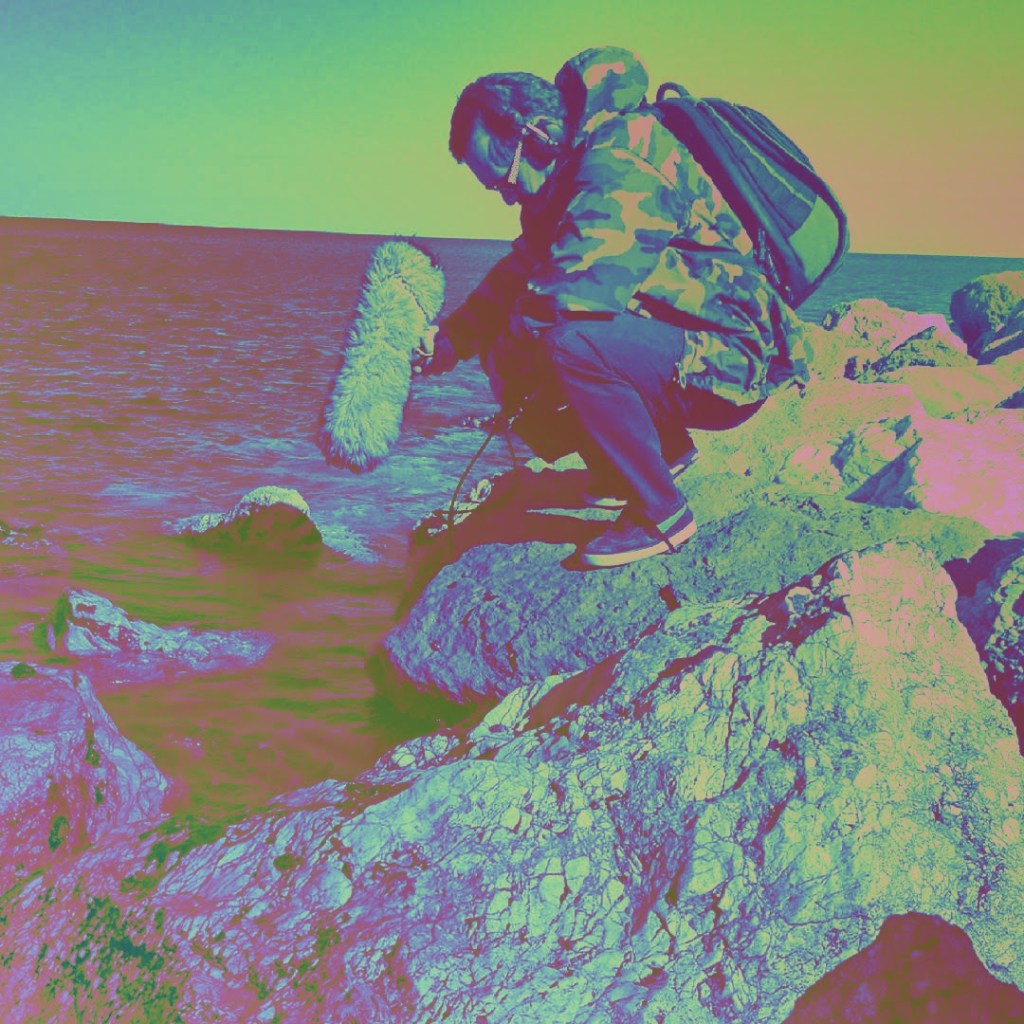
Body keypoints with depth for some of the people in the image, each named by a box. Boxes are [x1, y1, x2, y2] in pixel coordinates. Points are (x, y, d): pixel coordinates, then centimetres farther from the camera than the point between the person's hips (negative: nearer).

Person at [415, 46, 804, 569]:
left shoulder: (621, 167, -20)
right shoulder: (575, 174, 11)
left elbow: (573, 291, -31)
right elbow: (515, 275, 16)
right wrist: (450, 336, 3)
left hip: (731, 363, -10)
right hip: (685, 348, 10)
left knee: (569, 340, -31)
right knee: (515, 343, 7)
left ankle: (660, 513, -15)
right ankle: (665, 451, 17)